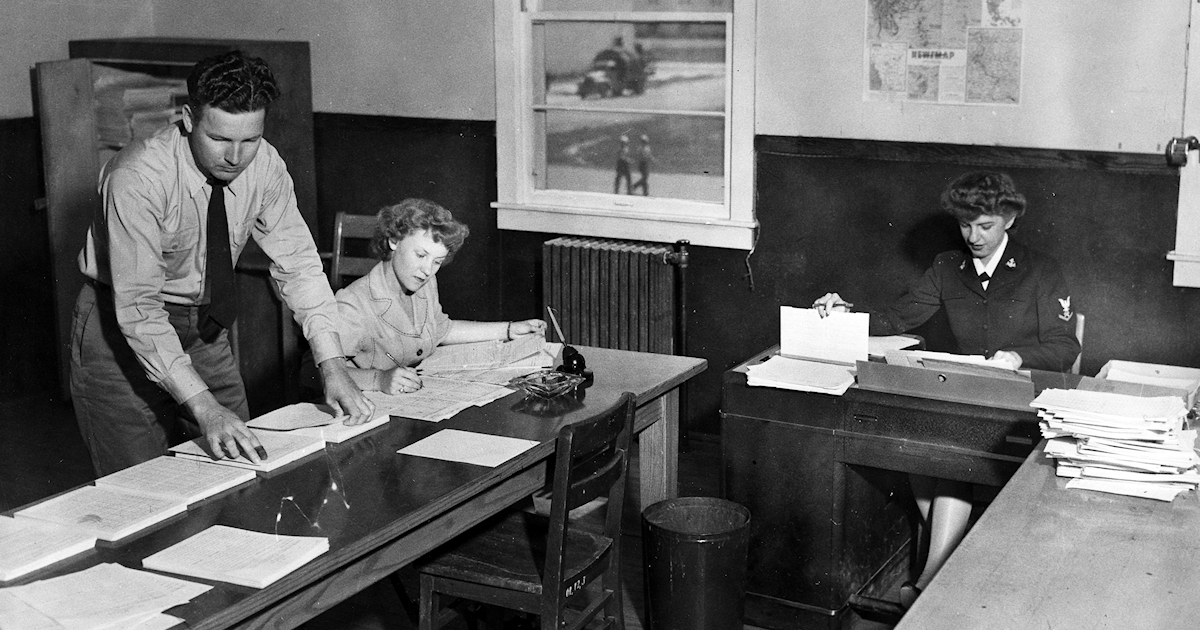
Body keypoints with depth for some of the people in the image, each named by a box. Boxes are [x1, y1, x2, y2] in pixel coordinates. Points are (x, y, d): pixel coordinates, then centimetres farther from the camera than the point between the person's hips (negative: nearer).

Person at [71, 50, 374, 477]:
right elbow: (137, 307, -32)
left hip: (206, 327, 5)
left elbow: (297, 262, -9)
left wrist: (332, 366, -20)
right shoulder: (138, 177, -29)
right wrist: (203, 407, -39)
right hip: (122, 330, -5)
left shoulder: (263, 165, -13)